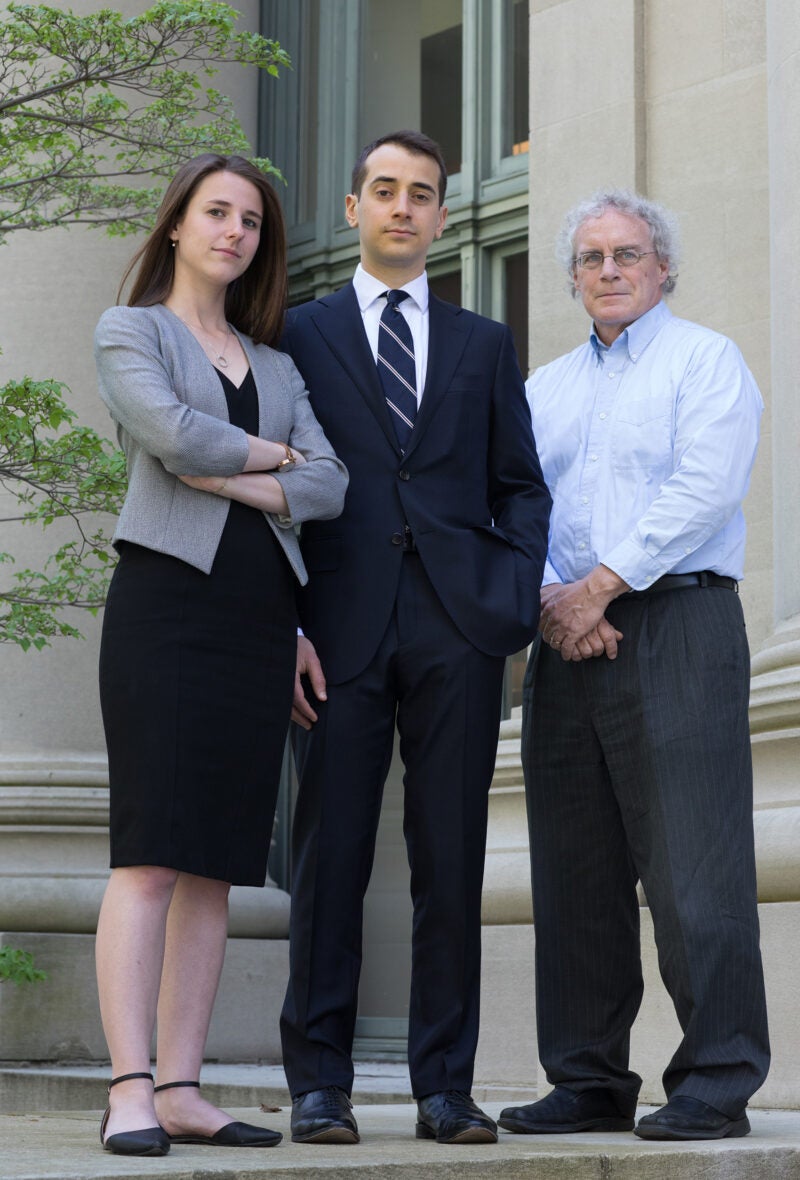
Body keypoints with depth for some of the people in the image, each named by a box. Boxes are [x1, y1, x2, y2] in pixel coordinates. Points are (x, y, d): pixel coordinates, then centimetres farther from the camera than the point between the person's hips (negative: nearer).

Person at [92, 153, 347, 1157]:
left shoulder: (274, 364, 23)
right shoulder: (129, 331, 10)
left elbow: (330, 484, 8)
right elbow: (172, 432, -10)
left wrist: (232, 478, -5)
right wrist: (275, 453, 3)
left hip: (259, 614, 5)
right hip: (167, 596, -5)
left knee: (217, 858, 1)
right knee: (150, 851, -12)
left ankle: (180, 1090, 3)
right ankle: (130, 1093, -15)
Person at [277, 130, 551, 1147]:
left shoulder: (483, 344, 18)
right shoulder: (300, 335, 12)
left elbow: (522, 487, 15)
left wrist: (513, 599, -2)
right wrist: (287, 628, -5)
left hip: (456, 632, 2)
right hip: (342, 631, -1)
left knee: (452, 865, 1)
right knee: (330, 860, -2)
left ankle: (445, 1089, 6)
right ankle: (319, 1084, 5)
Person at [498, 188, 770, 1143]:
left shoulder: (705, 360, 4)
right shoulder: (543, 389, 22)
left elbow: (704, 489, -10)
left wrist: (602, 585, -14)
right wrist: (550, 599, -6)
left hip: (675, 625, -6)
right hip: (567, 637, 6)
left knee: (691, 867, -9)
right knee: (576, 868, 5)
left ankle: (714, 1085, -5)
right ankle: (588, 1082, 12)